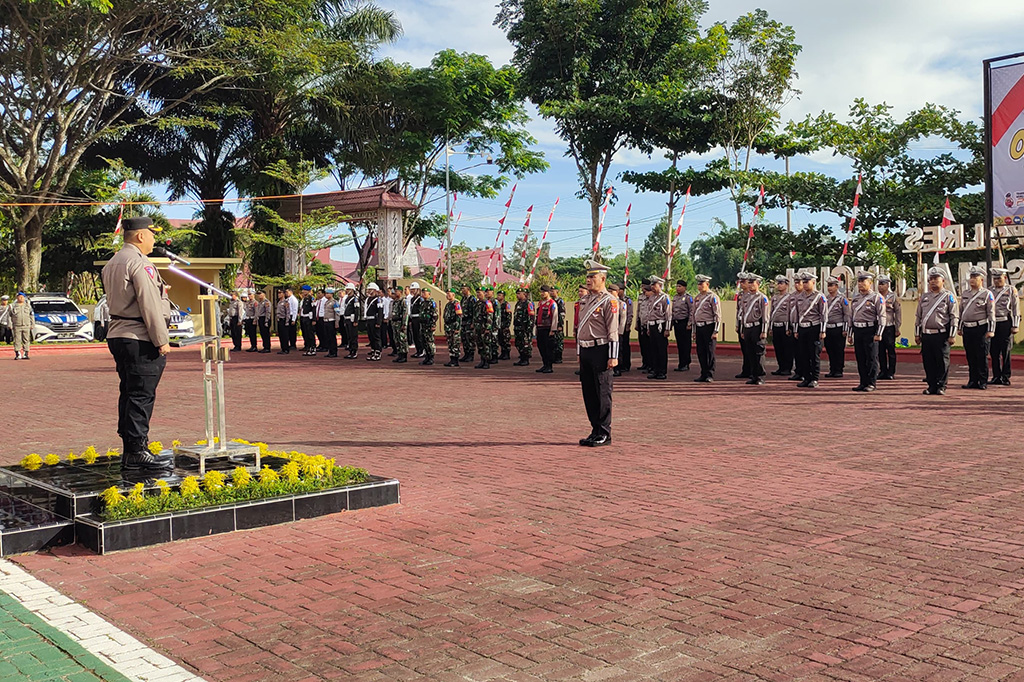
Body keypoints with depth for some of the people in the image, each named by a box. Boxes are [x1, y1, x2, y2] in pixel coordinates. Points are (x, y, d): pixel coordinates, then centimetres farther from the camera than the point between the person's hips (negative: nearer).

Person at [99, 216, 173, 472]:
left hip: (118, 335, 10)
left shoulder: (112, 263, 18)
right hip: (140, 339, -10)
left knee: (130, 393, 13)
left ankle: (130, 453, 18)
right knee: (141, 395, -6)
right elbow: (149, 306, -18)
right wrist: (162, 340, -15)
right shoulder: (139, 263, -14)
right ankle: (137, 452, -4)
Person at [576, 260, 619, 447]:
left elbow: (613, 331, -12)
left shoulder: (609, 301, -8)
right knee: (588, 392, 9)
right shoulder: (585, 300, 15)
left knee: (602, 393, -3)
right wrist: (579, 352, 19)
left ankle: (605, 434, 4)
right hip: (585, 351, 8)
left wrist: (613, 357, -16)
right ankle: (596, 431, 18)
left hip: (601, 351, -8)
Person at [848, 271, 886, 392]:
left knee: (872, 358, -3)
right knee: (860, 358, 7)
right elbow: (851, 317, 19)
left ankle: (871, 383, 2)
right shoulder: (855, 298, 15)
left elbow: (882, 316, -8)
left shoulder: (876, 297, -4)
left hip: (870, 330, -6)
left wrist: (878, 334, -14)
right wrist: (850, 334, 15)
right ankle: (863, 382, 14)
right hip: (857, 331, 6)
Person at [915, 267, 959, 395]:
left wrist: (952, 336, -8)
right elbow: (918, 316, 19)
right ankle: (931, 386, 13)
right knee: (928, 362, 5)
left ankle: (941, 386, 6)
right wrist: (917, 334, 14)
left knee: (942, 362, -2)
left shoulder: (949, 297, 2)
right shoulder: (924, 297, 15)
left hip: (941, 335, -4)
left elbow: (954, 317, -2)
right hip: (926, 335, 4)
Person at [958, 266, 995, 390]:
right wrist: (959, 328, 17)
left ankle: (983, 382, 5)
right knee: (970, 357, 7)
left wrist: (991, 331, -11)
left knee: (982, 356, -2)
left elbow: (991, 313, -5)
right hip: (967, 329, 5)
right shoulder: (965, 294, 14)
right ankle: (973, 381, 14)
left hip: (981, 328, -5)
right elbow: (961, 312, 20)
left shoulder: (987, 294, -2)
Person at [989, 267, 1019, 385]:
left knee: (1005, 352, -2)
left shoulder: (1011, 290, 3)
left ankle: (1005, 377, 3)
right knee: (994, 352, 4)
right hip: (992, 323, 4)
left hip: (1005, 323, -3)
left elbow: (1016, 309, 1)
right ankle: (996, 377, 10)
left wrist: (1015, 326, -6)